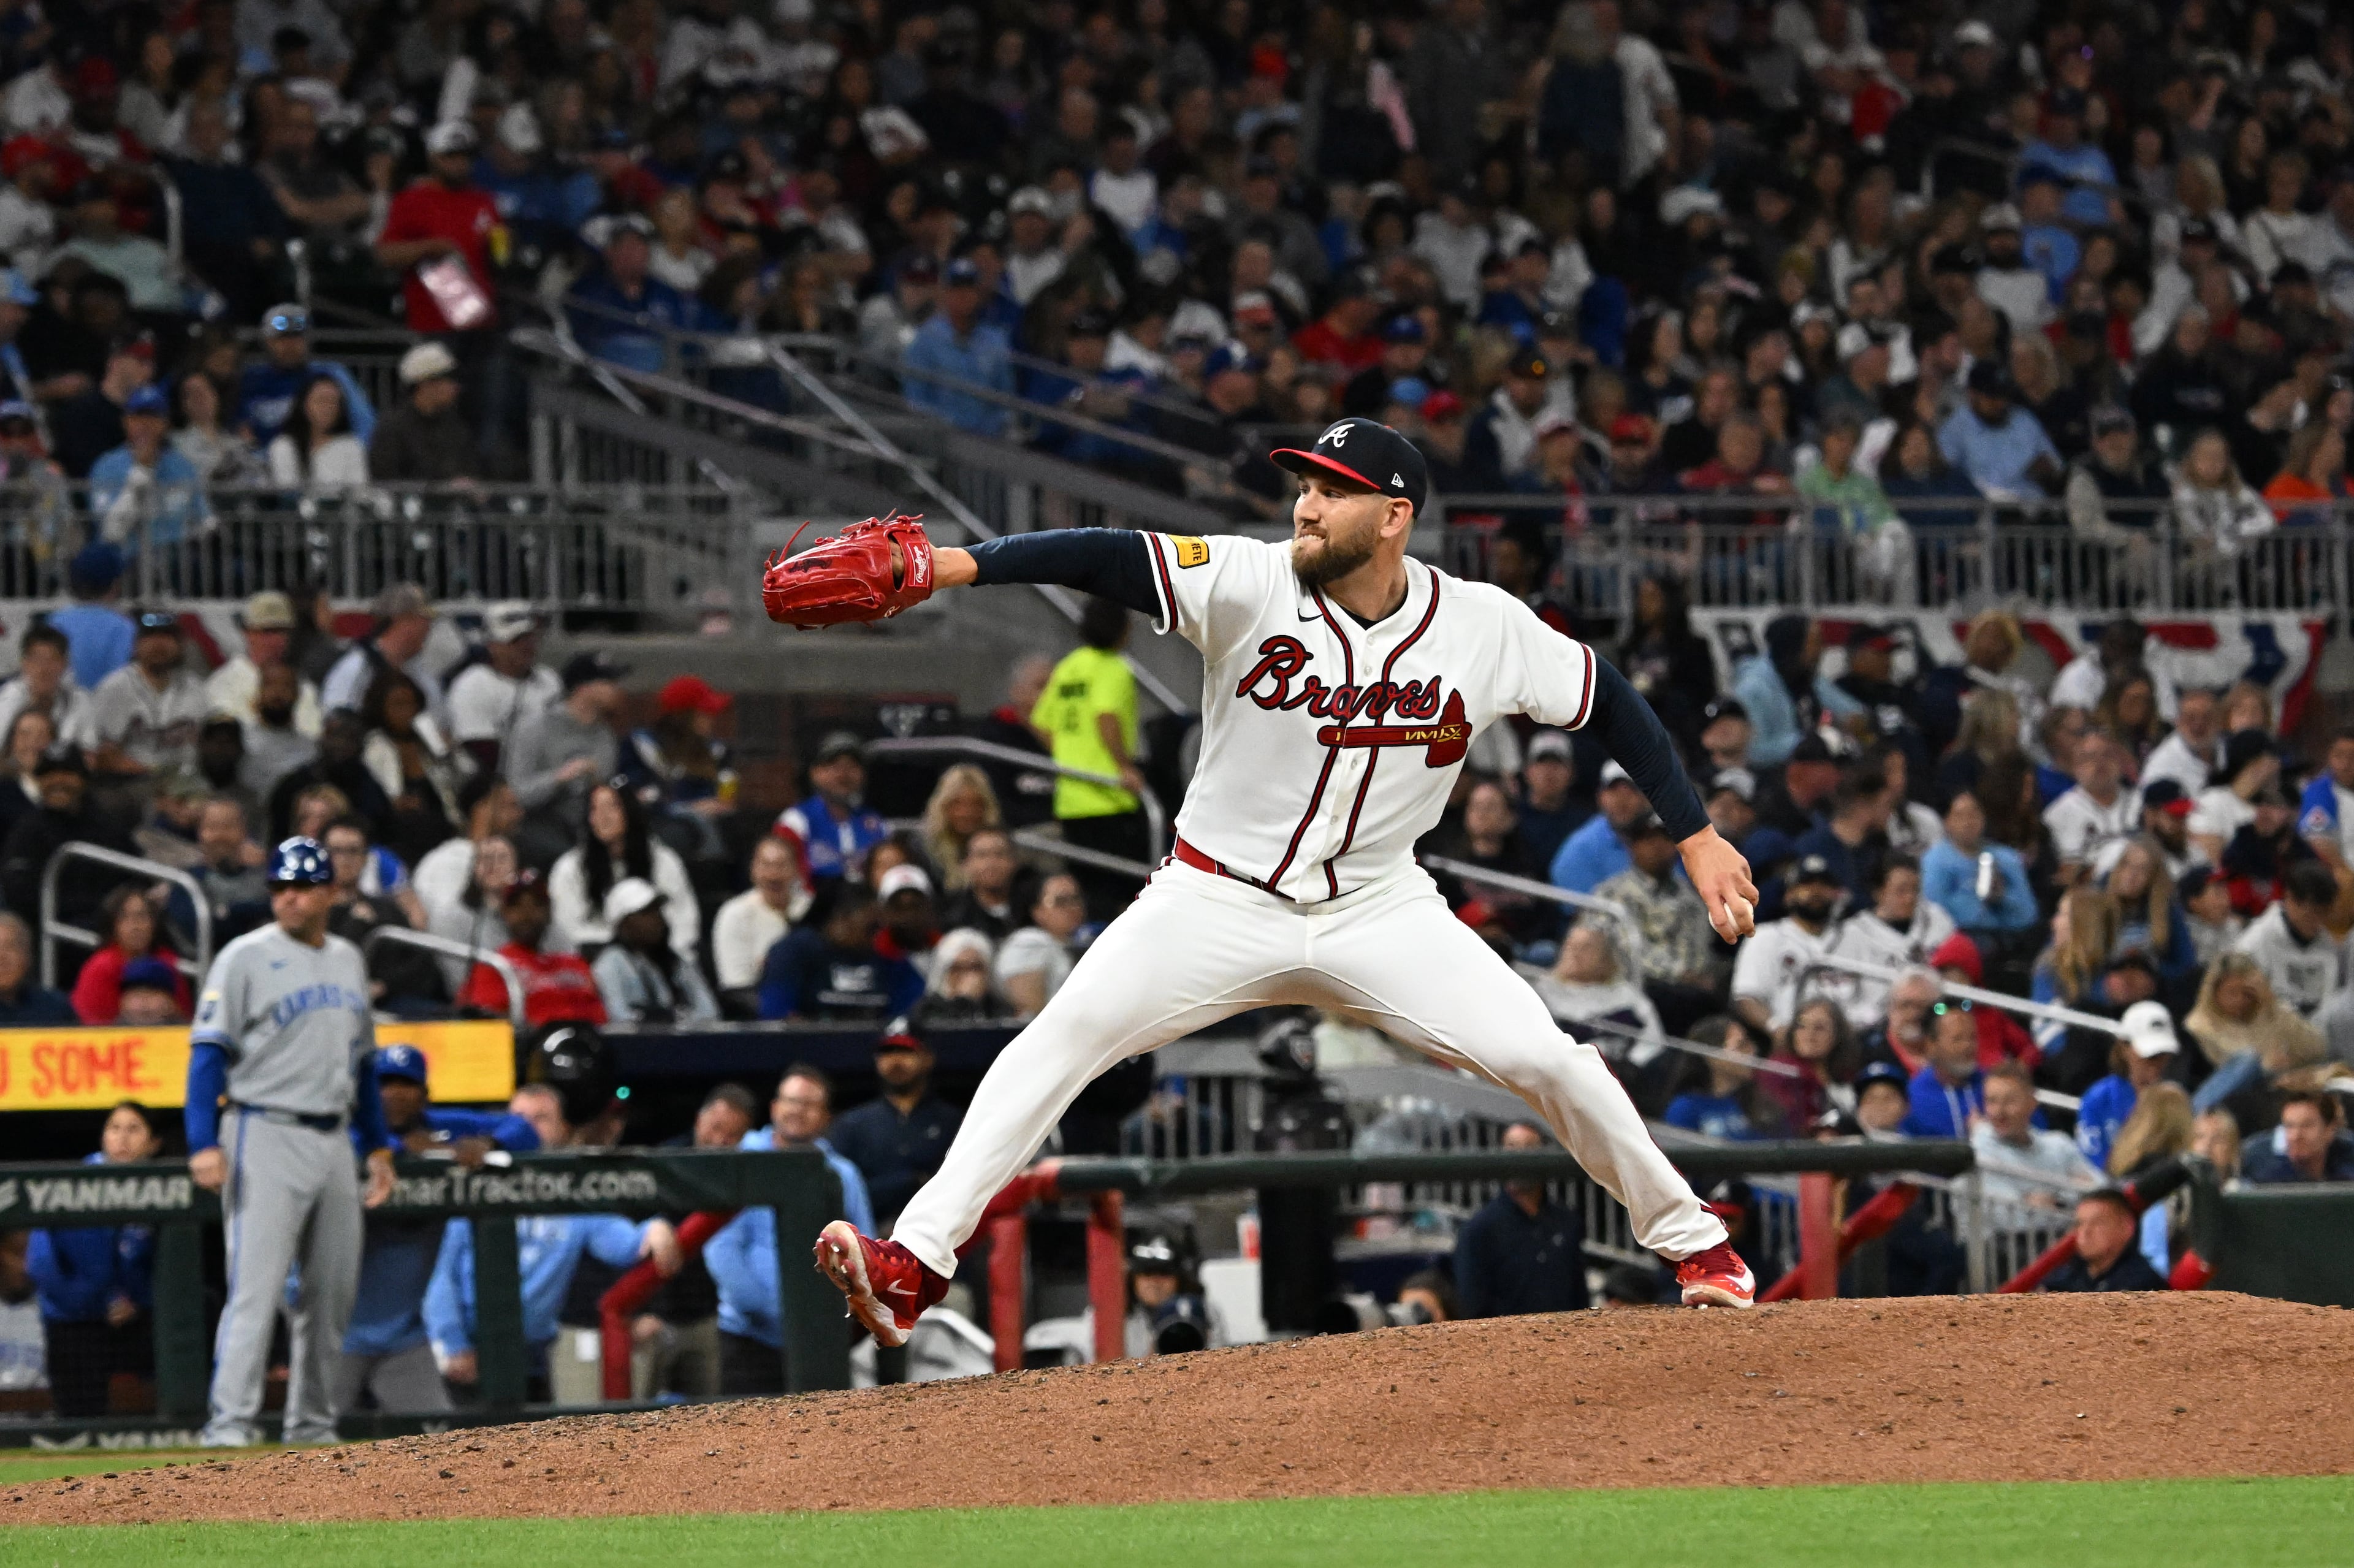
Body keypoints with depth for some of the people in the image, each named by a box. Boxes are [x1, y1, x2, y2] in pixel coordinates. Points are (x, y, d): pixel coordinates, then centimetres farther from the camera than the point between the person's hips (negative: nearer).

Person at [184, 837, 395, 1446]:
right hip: (268, 1136, -6)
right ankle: (231, 1420, -16)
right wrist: (204, 1143, -19)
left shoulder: (348, 961, 15)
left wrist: (378, 1145, 19)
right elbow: (209, 1052, -9)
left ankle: (312, 1424, 16)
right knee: (256, 1286, -13)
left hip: (333, 1140, 6)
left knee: (332, 1292, 8)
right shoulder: (246, 958, -4)